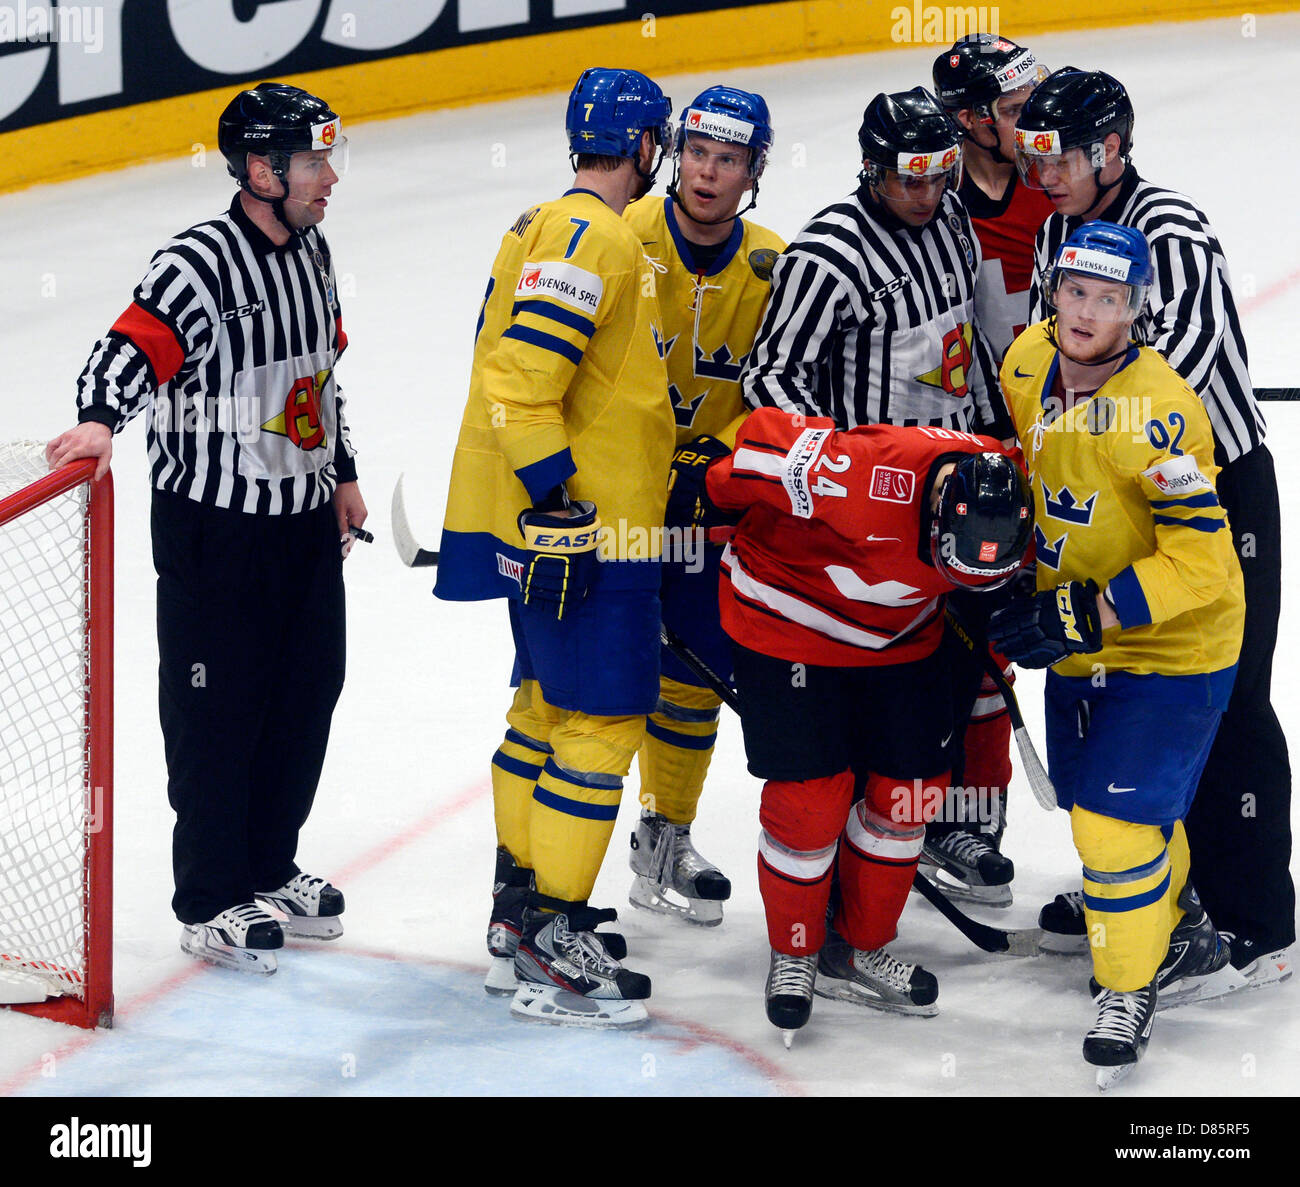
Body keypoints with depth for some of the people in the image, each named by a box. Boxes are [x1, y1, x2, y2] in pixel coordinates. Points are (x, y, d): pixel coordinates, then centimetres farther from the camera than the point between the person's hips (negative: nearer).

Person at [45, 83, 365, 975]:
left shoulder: (312, 250, 8)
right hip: (215, 525, -8)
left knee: (308, 692, 14)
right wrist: (101, 421, -46)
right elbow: (132, 348, -28)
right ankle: (210, 901, 10)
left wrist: (342, 473, 22)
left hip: (304, 517, 8)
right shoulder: (200, 264, -18)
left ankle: (269, 869, 30)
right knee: (219, 708, -1)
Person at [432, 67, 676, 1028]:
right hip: (582, 533, -11)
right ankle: (549, 951, -7)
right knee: (602, 720, -8)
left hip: (555, 520, 11)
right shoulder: (594, 239, -17)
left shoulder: (553, 227, 15)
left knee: (551, 705, 19)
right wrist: (560, 499, -25)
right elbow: (521, 377, -25)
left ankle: (521, 908, 28)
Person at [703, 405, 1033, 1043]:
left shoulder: (1006, 492, -21)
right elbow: (773, 434, -27)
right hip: (789, 625, -5)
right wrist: (710, 498, -10)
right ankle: (794, 953, 15)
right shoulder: (872, 482, -41)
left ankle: (860, 950, 22)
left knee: (911, 789, 4)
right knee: (810, 799, -7)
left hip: (901, 635, 6)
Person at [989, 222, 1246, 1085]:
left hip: (1172, 650, -8)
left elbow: (1201, 560, -30)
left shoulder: (1157, 413, -30)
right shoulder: (1028, 362, -8)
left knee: (1119, 820, -9)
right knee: (1096, 807, 19)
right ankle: (1189, 946, 42)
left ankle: (1130, 994, 12)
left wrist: (1089, 615, -32)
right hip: (1077, 638, 8)